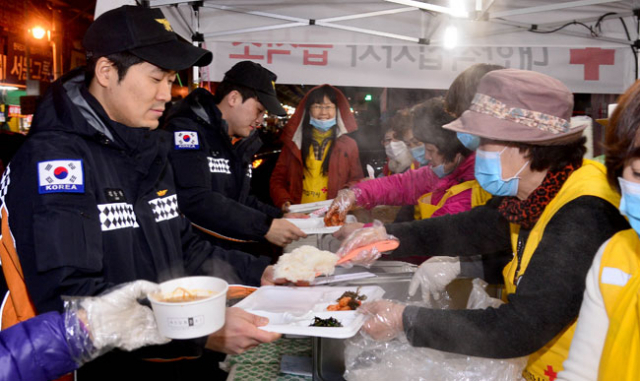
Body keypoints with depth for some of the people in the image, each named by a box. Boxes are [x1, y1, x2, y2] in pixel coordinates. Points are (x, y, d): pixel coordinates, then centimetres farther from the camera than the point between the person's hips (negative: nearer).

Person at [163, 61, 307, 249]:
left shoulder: (241, 142, 16)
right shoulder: (188, 129, -12)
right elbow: (195, 201, -24)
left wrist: (279, 217, 8)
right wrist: (265, 227, -22)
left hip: (226, 254, 8)